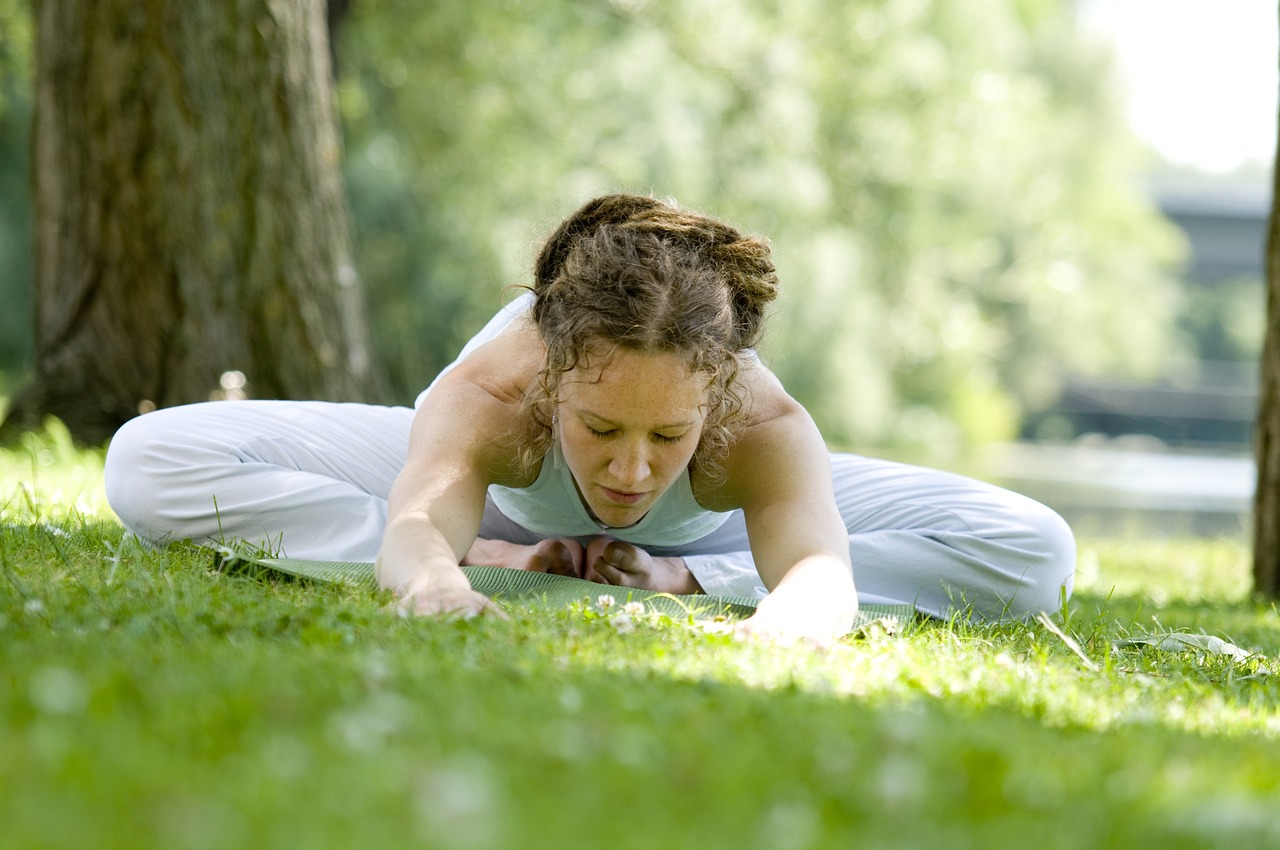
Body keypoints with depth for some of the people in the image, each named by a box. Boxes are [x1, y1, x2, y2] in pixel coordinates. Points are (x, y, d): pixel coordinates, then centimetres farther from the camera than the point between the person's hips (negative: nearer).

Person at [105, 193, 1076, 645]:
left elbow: (818, 564, -61)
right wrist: (446, 574, -87)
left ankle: (693, 560, -1)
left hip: (708, 526, 1)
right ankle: (495, 548, -5)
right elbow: (418, 517, -63)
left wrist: (684, 579, -83)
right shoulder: (488, 392, -45)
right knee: (151, 466, -22)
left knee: (1032, 554, -20)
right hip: (488, 472, -1)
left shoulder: (762, 424, -44)